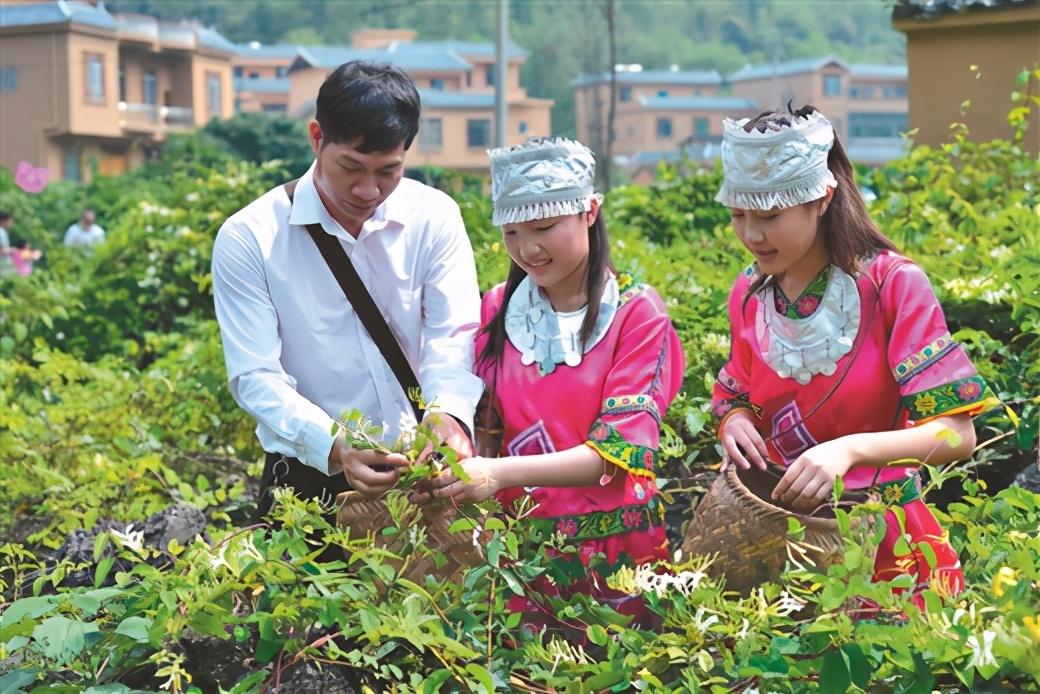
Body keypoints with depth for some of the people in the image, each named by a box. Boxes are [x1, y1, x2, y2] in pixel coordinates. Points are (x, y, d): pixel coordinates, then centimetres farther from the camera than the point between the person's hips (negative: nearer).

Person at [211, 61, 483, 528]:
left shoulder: (434, 218, 1)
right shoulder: (248, 238, -6)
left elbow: (454, 336, -6)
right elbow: (255, 377, -11)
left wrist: (449, 411, -29)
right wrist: (334, 448, -29)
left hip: (422, 473, 2)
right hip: (311, 481, -1)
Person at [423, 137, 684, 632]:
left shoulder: (636, 312, -7)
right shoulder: (496, 310, 5)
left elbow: (621, 447, -15)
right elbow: (478, 422, 7)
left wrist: (503, 472, -27)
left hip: (613, 543, -2)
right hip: (518, 540, 3)